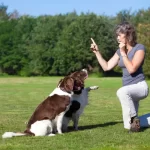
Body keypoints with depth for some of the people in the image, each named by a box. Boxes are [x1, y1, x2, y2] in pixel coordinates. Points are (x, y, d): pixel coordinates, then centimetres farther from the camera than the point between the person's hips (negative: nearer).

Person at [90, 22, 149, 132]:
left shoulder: (139, 48, -13)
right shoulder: (120, 51, 8)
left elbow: (132, 69, -23)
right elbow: (107, 67, 7)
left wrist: (123, 53, -17)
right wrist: (97, 52, 2)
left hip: (140, 86, -7)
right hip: (129, 90, 7)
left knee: (122, 92, -41)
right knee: (129, 126, 4)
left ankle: (134, 119, -25)